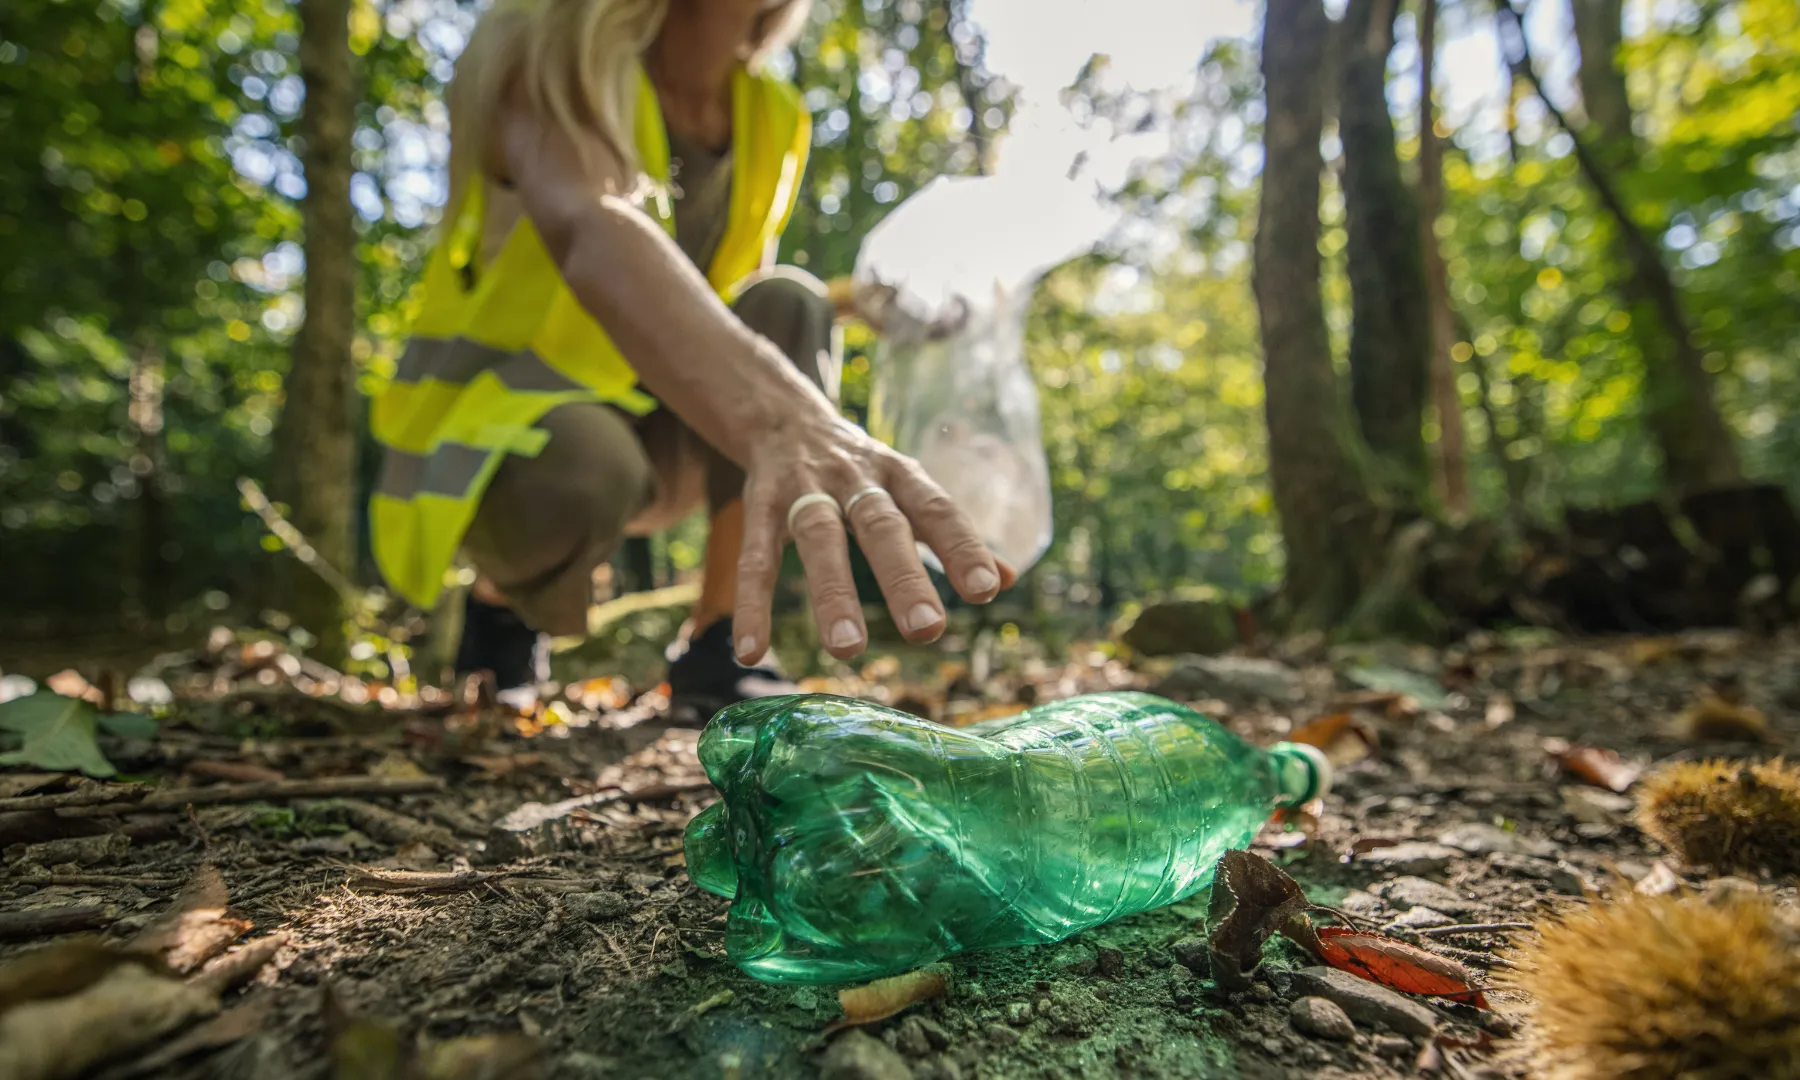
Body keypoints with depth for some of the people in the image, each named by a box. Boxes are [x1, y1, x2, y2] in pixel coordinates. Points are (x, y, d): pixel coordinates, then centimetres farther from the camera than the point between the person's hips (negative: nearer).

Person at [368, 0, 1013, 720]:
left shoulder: (773, 120, 0)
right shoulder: (539, 58, -19)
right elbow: (590, 230, -43)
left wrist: (835, 308, -12)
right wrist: (781, 419, -62)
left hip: (639, 427, 5)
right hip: (491, 436, -4)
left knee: (787, 305, -20)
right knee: (581, 468, -38)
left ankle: (718, 653, -19)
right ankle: (501, 603, 0)